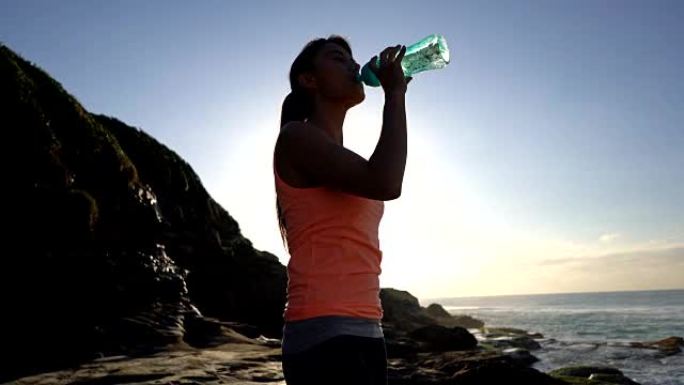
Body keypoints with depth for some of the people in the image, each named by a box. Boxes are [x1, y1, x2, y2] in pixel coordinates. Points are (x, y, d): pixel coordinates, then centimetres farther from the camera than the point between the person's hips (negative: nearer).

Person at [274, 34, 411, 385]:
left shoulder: (345, 161, 20)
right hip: (324, 337, -9)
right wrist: (395, 93, -8)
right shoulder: (296, 136, -6)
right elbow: (386, 184, -21)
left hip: (363, 333, 9)